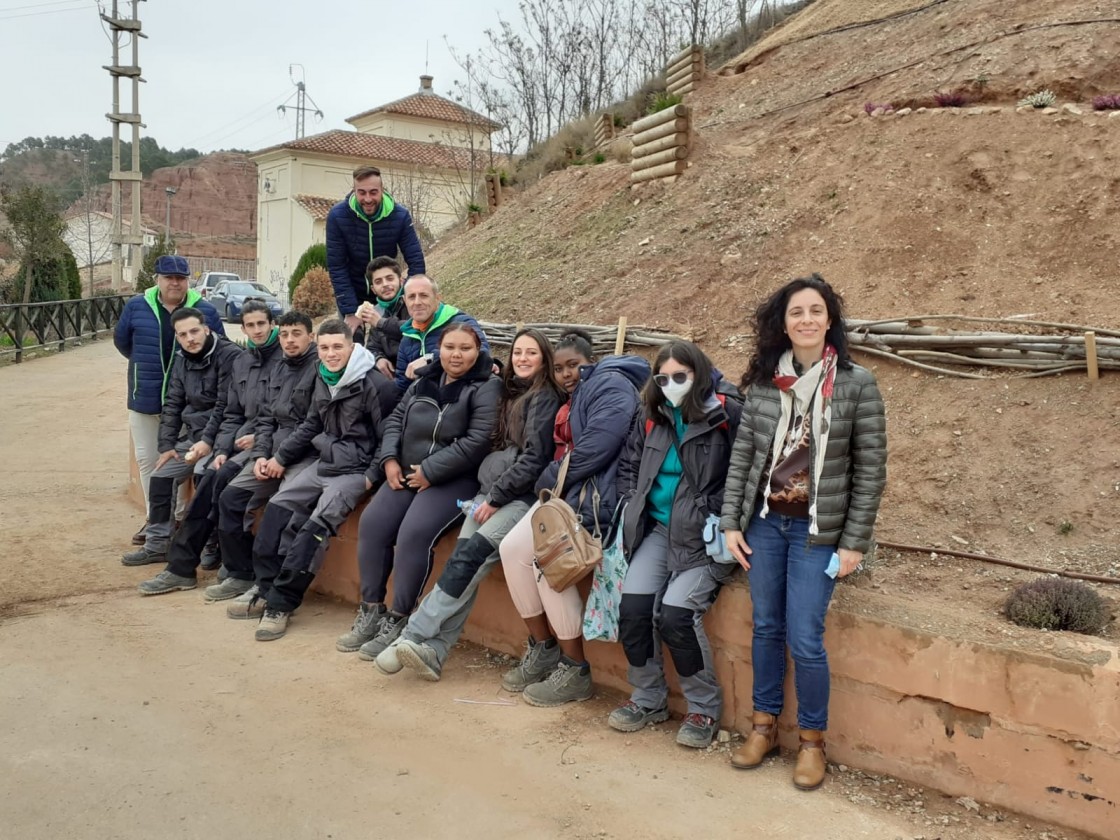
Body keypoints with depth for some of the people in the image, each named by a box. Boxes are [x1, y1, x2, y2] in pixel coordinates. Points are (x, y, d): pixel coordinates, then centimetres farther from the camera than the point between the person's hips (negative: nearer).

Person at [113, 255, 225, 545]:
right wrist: (145, 364, 14)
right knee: (146, 460, 9)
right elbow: (122, 341, 13)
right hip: (145, 399, 2)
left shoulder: (205, 311, -3)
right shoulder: (137, 307, 1)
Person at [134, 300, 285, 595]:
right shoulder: (241, 362, 16)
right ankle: (181, 566, -12)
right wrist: (221, 451, 1)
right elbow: (232, 414, 15)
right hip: (243, 439, 6)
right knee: (211, 477, -17)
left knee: (223, 477, -26)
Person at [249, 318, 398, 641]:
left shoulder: (375, 384, -15)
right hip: (326, 463, 8)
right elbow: (310, 426, 19)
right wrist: (280, 458, 14)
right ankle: (267, 592, 5)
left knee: (317, 525, -22)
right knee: (278, 508, -1)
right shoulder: (324, 380, 10)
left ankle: (282, 603, -14)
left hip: (356, 469, -8)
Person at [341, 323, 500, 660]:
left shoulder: (487, 388, -8)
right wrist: (390, 460, -2)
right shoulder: (424, 381, 14)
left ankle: (397, 621, -11)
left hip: (454, 480, -6)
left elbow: (477, 442, -17)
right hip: (407, 473, 7)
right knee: (372, 523, -12)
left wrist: (430, 471, -16)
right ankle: (371, 611, 3)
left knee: (414, 533, -26)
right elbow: (396, 420, 16)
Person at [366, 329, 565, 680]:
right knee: (463, 559, -14)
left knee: (471, 555, -23)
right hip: (491, 492, 6)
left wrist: (495, 498, -11)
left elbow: (535, 457, -10)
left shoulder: (545, 397, -3)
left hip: (523, 496, -6)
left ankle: (413, 636, -25)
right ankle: (434, 650, -21)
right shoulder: (510, 393, 20)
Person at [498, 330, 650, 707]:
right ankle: (542, 649, 8)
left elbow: (598, 446, -22)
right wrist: (549, 482, 0)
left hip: (595, 493, -10)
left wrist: (550, 478, -11)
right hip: (565, 491, 10)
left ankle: (575, 672, -9)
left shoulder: (610, 385, -7)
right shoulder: (573, 400, 25)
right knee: (512, 548, -4)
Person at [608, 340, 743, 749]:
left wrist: (718, 519, -16)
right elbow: (628, 465, 20)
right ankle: (647, 700, 11)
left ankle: (705, 708, 2)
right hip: (659, 529, 6)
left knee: (675, 613, -21)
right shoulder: (653, 418, 9)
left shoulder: (729, 415, -9)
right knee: (632, 606, -12)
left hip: (706, 537, -5)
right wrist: (635, 505, 7)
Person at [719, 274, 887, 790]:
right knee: (766, 628, 13)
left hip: (817, 531, -3)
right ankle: (764, 726, 30)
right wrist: (731, 523, 0)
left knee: (804, 641, -2)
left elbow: (870, 470, -6)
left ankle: (812, 740, 20)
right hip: (763, 523, 3)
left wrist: (854, 543, -7)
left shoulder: (857, 384, -8)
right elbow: (742, 454, 5)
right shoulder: (764, 380, 1)